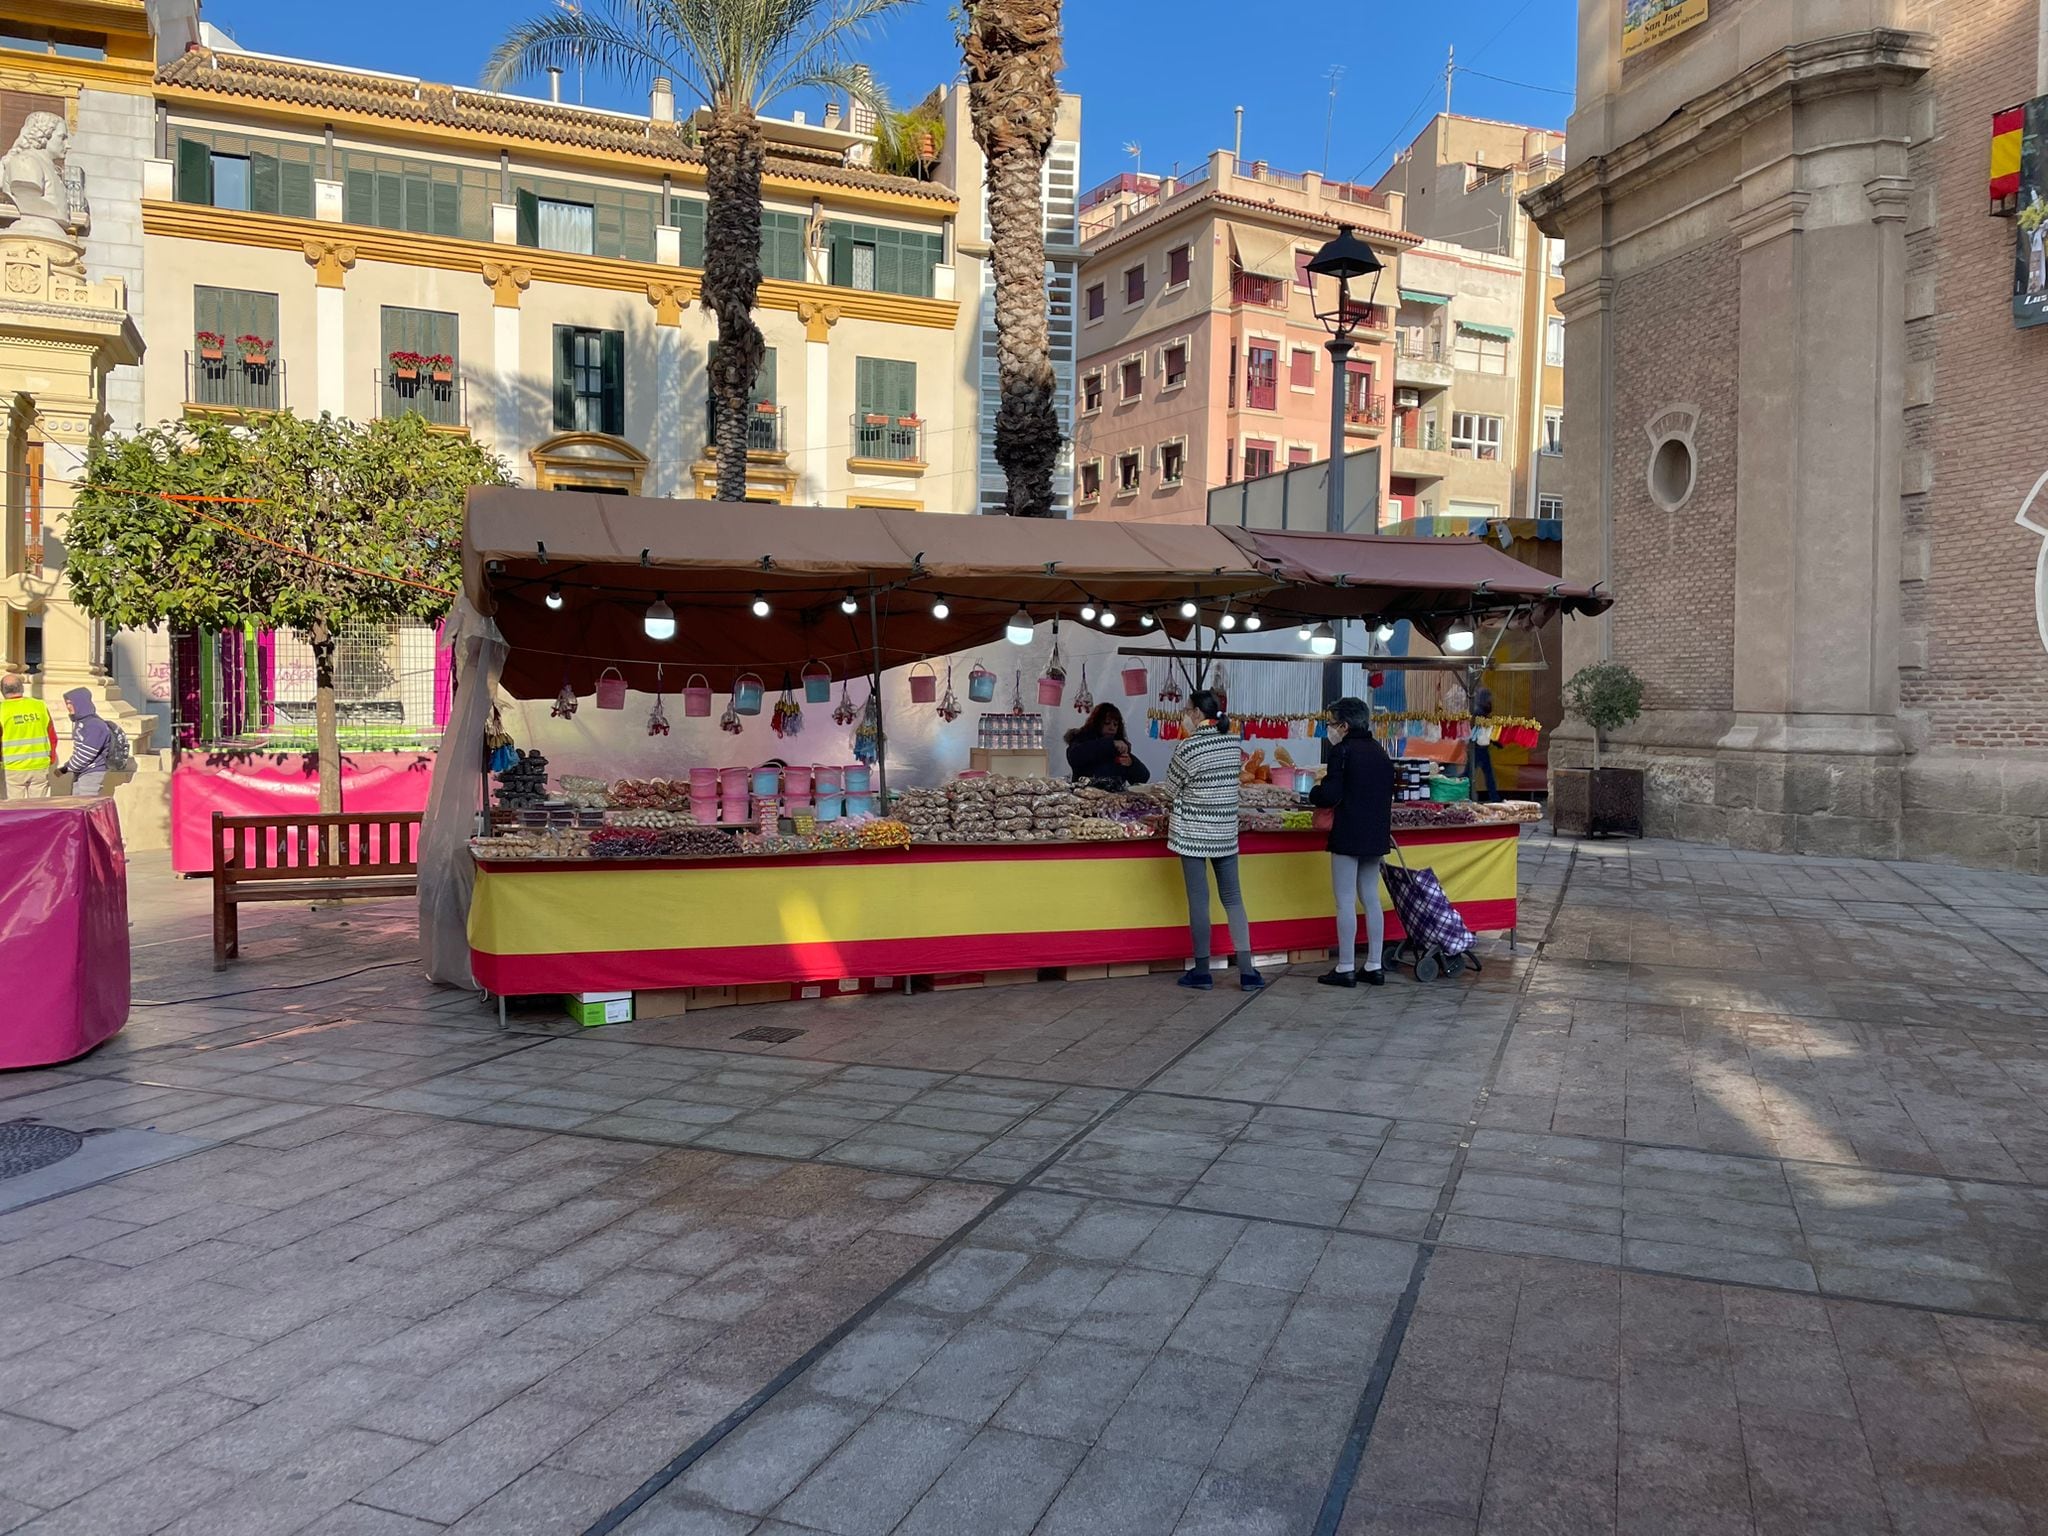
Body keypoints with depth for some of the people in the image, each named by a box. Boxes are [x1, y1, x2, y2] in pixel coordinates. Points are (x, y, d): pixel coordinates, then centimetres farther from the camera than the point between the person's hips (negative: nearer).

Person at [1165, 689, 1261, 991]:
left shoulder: (1188, 747, -14)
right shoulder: (1233, 742, 1)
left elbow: (1172, 786, -4)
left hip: (1192, 831, -5)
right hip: (1226, 832, 5)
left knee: (1198, 899, 1)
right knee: (1233, 897, 9)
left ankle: (1202, 971, 8)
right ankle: (1247, 971, 6)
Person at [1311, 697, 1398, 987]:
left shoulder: (1343, 751, -13)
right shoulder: (1380, 752, 11)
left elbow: (1330, 796, -17)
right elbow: (1388, 793, 18)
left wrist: (1314, 792, 2)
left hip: (1348, 837, -7)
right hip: (1376, 835, 7)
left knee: (1346, 902, -1)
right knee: (1371, 899, 12)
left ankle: (1346, 969, 2)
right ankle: (1374, 967, 15)